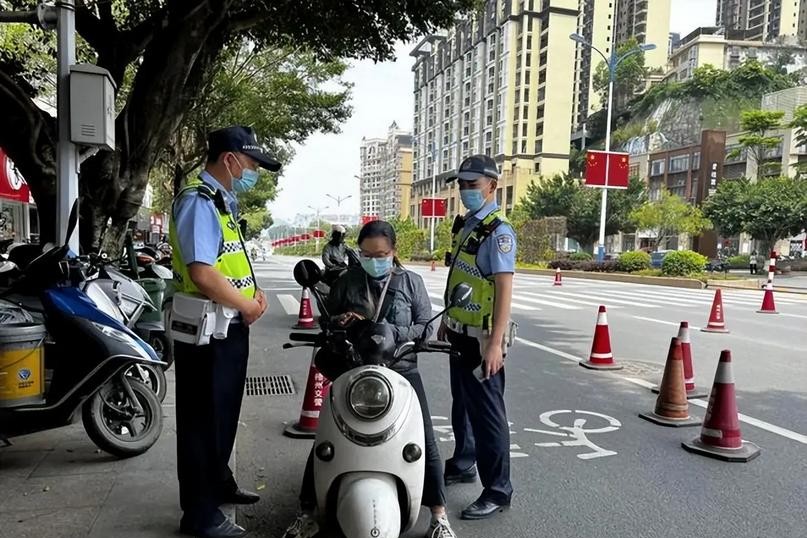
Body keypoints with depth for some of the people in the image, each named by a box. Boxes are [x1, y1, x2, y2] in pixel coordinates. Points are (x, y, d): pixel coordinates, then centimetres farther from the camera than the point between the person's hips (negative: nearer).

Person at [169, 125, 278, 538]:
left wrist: (254, 294, 5)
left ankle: (218, 484, 40)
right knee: (203, 421, 2)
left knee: (224, 415, 22)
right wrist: (248, 306, -15)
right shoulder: (198, 200, -18)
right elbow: (202, 274, -28)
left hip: (230, 327, 10)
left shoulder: (222, 200, 14)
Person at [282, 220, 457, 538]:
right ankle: (308, 512, 12)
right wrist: (340, 322, -9)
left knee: (424, 441, -3)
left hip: (401, 370, 0)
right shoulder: (346, 281, 6)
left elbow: (425, 325, 0)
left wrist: (392, 333, -16)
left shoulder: (411, 282, 4)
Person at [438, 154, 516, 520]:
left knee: (487, 413, 0)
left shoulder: (498, 232, -16)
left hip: (482, 339, -9)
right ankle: (463, 464, 40)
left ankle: (498, 490, 14)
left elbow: (504, 289, -22)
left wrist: (496, 343, -26)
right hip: (460, 334, 9)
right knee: (462, 404, 21)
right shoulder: (464, 224, 11)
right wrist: (447, 320, 21)